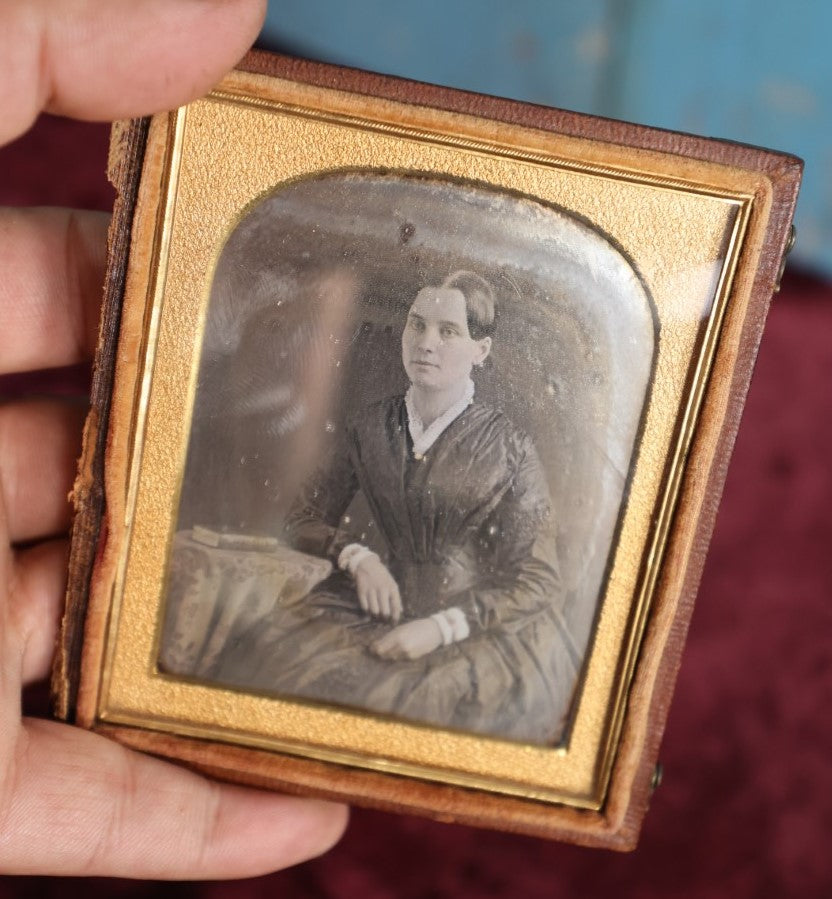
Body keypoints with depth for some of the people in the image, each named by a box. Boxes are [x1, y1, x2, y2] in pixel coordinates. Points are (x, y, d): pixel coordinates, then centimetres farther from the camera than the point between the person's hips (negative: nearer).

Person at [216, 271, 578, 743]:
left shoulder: (511, 447, -6)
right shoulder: (371, 427, 4)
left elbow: (537, 584, -5)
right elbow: (305, 519, 14)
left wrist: (440, 627, -16)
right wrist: (357, 557, -6)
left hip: (481, 623, -3)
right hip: (383, 608, 3)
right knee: (258, 663, -20)